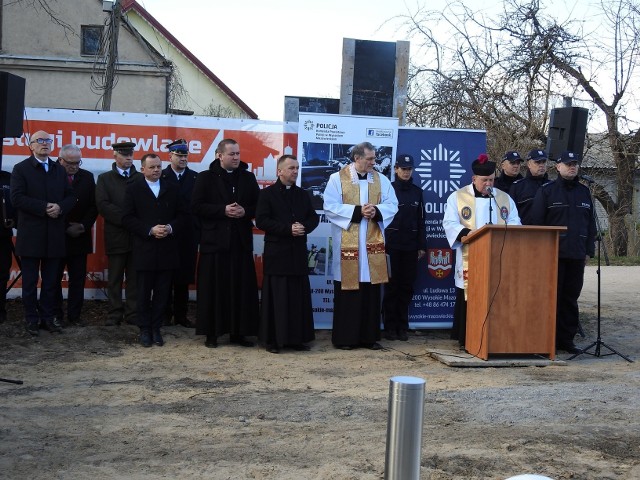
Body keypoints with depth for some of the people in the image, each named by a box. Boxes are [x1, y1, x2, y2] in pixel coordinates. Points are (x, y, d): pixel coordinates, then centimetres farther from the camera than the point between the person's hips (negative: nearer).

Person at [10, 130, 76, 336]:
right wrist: (44, 207, -18)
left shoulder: (59, 170, 14)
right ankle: (32, 319, 13)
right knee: (30, 280, 4)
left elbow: (70, 196, 9)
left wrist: (60, 207, -12)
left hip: (54, 235, 4)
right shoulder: (21, 169, -1)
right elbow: (17, 198, -12)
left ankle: (48, 316, 19)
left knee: (51, 280, 10)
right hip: (30, 234, -4)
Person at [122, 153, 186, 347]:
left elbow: (182, 215, 10)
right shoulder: (133, 189, 2)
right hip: (144, 249, -2)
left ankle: (156, 328, 14)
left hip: (167, 249, 2)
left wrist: (170, 228, -10)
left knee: (162, 293, 4)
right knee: (143, 293, 4)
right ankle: (144, 329, 14)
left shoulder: (172, 189, 10)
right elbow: (127, 218, -4)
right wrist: (150, 230, -14)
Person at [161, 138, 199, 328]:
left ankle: (181, 314, 14)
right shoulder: (161, 177, 0)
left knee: (184, 276, 6)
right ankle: (165, 313, 12)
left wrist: (197, 228, -5)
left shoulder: (195, 178, 6)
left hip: (188, 234, 2)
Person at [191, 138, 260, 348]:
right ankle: (211, 333, 7)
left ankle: (238, 332, 11)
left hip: (241, 241, 3)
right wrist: (223, 211, -14)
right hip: (214, 240, -3)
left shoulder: (248, 178, 11)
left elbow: (258, 205, 11)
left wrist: (245, 212, -9)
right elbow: (196, 206, -5)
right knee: (213, 288, -1)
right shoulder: (206, 177, 2)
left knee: (242, 288, 2)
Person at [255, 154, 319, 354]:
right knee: (276, 297, -3)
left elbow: (314, 217, 14)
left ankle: (297, 338, 11)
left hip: (298, 253, 5)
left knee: (299, 296, 5)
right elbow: (261, 221, -10)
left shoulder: (302, 195, 14)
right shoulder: (268, 194, -2)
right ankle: (272, 339, 4)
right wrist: (288, 229, -16)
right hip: (276, 253, -5)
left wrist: (304, 227, -9)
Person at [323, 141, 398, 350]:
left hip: (373, 243, 4)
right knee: (347, 290, 0)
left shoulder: (381, 180, 10)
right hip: (347, 244, -3)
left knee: (371, 292, 5)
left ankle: (369, 336, 13)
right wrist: (357, 211, -17)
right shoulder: (337, 179, -2)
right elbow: (330, 207, -9)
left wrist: (376, 211, -14)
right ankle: (344, 337, 8)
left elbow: (392, 205, 6)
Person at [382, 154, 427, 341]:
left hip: (410, 246, 3)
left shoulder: (417, 192, 11)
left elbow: (421, 220, 11)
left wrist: (422, 246, 6)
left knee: (406, 286, 4)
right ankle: (390, 326, 5)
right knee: (391, 286, 0)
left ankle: (402, 326, 10)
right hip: (392, 245, -3)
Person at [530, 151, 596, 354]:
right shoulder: (546, 191, 1)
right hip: (553, 254, -4)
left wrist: (589, 250, 12)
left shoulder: (584, 192, 15)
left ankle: (566, 339, 14)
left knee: (571, 297, 7)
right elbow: (536, 221, -2)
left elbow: (590, 223, 18)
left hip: (577, 254, 4)